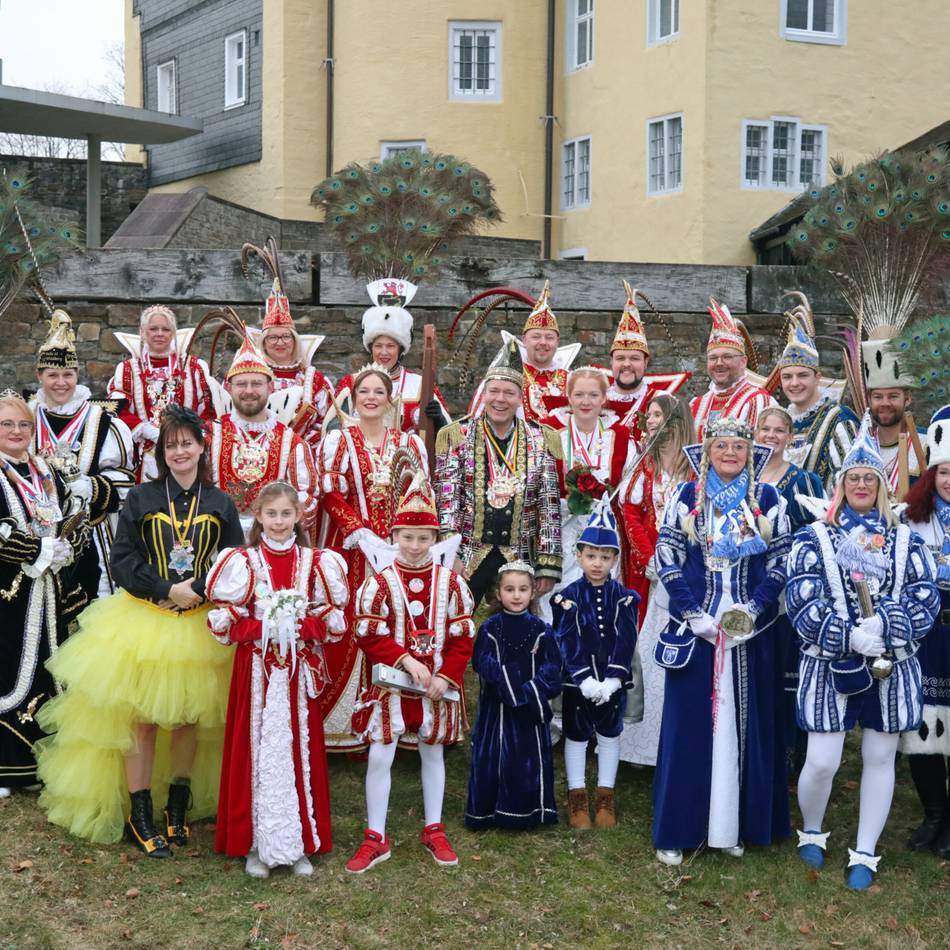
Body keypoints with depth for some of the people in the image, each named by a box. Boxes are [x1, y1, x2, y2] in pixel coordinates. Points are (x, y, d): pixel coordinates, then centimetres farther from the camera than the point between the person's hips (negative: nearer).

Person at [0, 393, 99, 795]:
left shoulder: (47, 474, 14)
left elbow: (76, 522, 13)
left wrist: (65, 549, -6)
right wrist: (41, 551, -16)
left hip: (48, 595, 6)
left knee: (46, 669, 9)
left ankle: (40, 758, 20)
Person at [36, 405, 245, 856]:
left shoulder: (220, 504, 4)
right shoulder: (140, 498, 1)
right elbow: (122, 559, -3)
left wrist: (196, 590, -13)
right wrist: (165, 590, -13)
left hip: (201, 624, 1)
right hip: (143, 619, -1)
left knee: (189, 717, 8)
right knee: (141, 718, -1)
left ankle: (178, 809, 24)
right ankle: (140, 817, 9)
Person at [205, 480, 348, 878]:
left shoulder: (314, 563, 4)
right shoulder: (243, 562, 0)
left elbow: (331, 619, 3)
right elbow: (224, 620, -4)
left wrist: (299, 628, -14)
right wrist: (263, 628, -17)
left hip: (299, 672, 1)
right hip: (256, 669, -1)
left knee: (298, 749, 6)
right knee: (257, 750, 2)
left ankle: (300, 843, 17)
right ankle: (256, 844, 14)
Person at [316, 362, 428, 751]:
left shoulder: (410, 443, 13)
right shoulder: (337, 440, 4)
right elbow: (331, 495, -5)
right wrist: (364, 536, -15)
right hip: (351, 548, -2)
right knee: (350, 628, -6)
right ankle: (344, 721, 1)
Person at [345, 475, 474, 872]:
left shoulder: (451, 582, -1)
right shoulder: (379, 583, -6)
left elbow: (463, 638, -1)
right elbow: (369, 636, -10)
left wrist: (445, 677, -12)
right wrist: (407, 661, -20)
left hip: (437, 687, 2)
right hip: (391, 685, -2)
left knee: (433, 753, 13)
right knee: (379, 757, -2)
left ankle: (434, 831, 28)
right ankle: (375, 838, 10)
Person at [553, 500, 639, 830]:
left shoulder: (624, 597, -3)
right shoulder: (568, 597, -7)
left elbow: (625, 642, -9)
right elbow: (567, 643, -11)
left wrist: (612, 680, -18)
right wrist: (584, 679, -21)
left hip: (613, 681, 1)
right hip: (577, 681, -1)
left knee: (609, 735, 11)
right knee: (576, 736, 9)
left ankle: (605, 798, 24)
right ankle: (578, 799, 22)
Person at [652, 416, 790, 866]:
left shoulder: (768, 500, 6)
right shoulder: (686, 496, 3)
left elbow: (781, 561, 3)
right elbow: (666, 558, -1)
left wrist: (753, 608, -12)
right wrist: (692, 614, -11)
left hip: (752, 630, 2)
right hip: (694, 627, -1)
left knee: (747, 722, 6)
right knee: (689, 723, 1)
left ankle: (736, 826, 18)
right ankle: (677, 830, 9)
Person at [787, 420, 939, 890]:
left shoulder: (905, 539, 5)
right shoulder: (813, 538, 0)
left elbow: (925, 600, -2)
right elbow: (801, 602, -9)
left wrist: (883, 626, -19)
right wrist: (850, 636, -21)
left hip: (891, 667, 2)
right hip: (830, 666, -2)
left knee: (880, 759, 7)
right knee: (822, 762, -4)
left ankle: (865, 855, 21)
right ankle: (811, 833, 25)